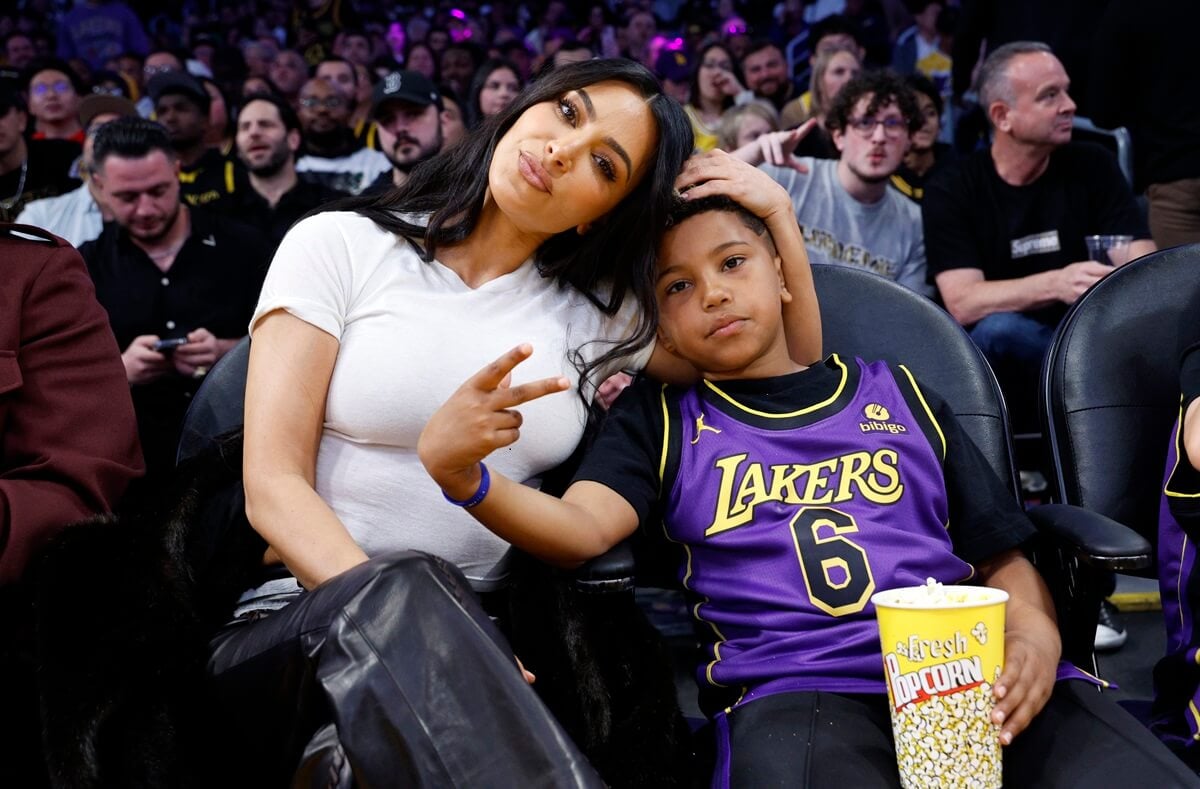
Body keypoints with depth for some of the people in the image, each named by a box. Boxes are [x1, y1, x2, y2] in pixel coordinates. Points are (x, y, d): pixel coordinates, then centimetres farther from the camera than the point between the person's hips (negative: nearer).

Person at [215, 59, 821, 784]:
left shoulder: (597, 313, 10)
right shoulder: (340, 247, 1)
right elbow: (273, 484, -8)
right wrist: (400, 615, -24)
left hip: (475, 636, 3)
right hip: (304, 612, -2)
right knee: (402, 589, -36)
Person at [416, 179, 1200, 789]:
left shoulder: (897, 394, 23)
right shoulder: (661, 420, 18)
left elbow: (1003, 554, 21)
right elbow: (580, 528, -1)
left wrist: (1036, 638, -1)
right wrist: (466, 477, -21)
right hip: (796, 690, -2)